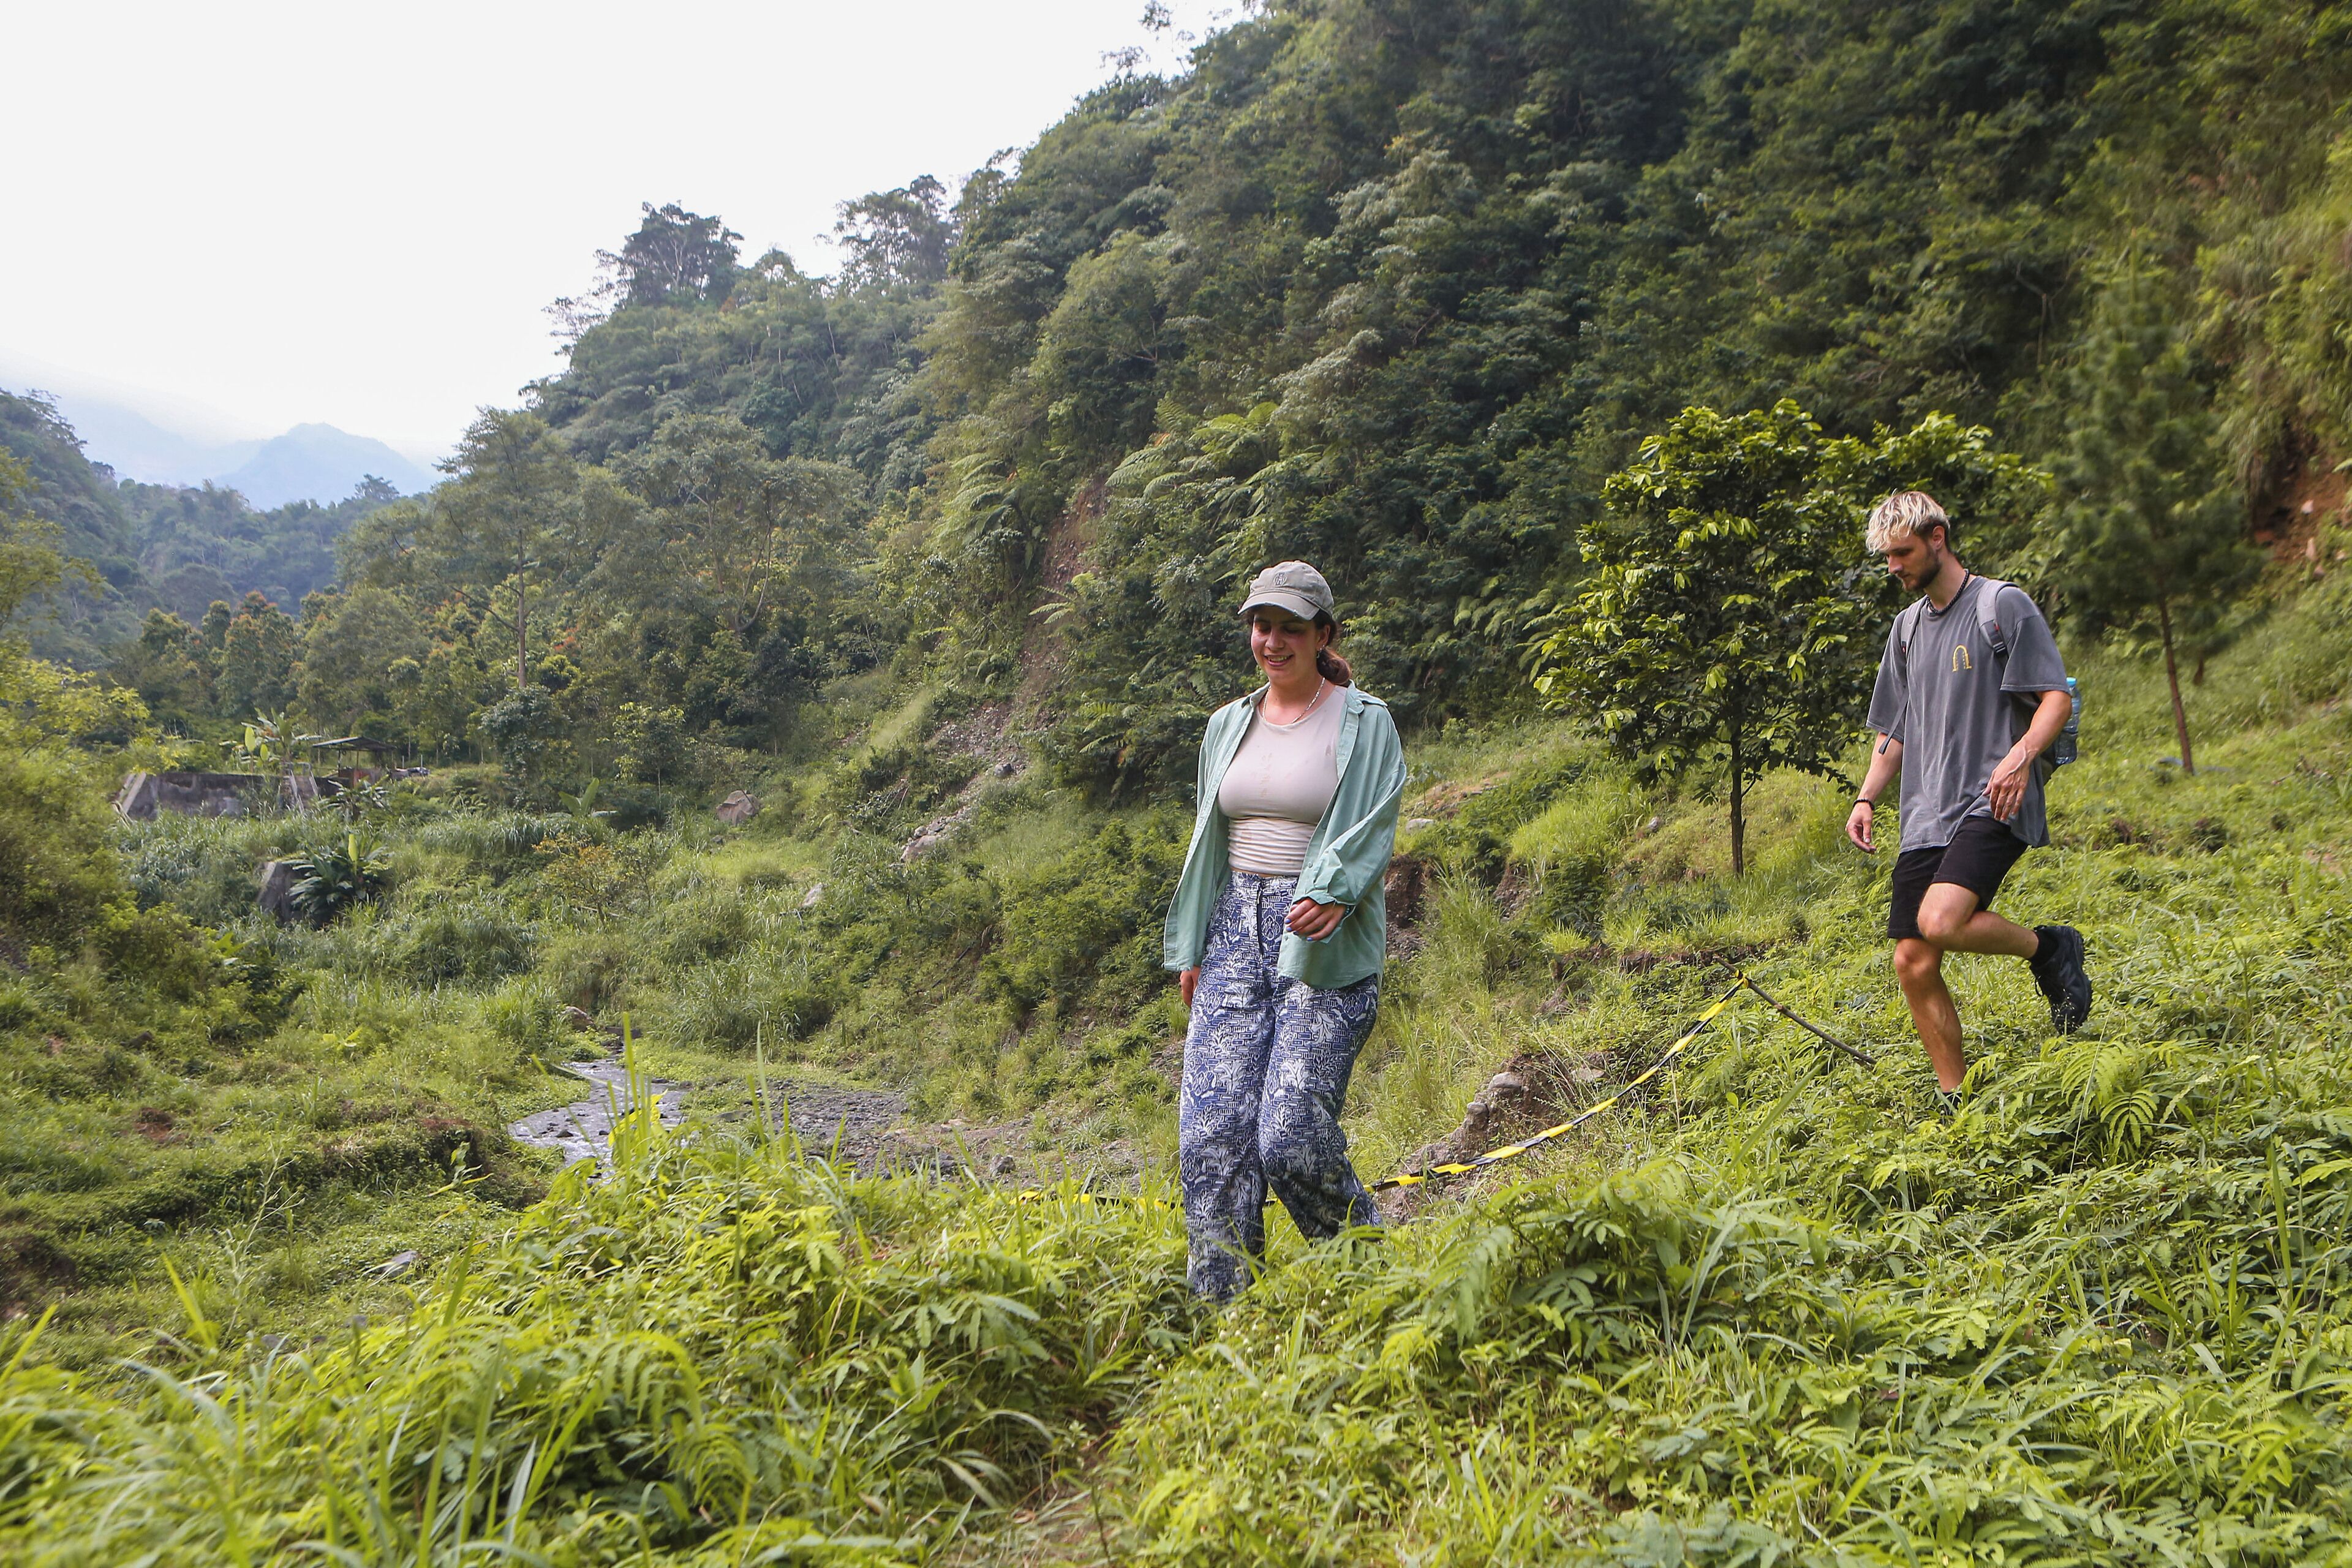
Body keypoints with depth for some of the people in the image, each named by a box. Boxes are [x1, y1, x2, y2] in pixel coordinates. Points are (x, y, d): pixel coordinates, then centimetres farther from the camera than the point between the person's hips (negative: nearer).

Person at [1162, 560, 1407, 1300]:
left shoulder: (1364, 723, 1)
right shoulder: (1228, 725, 16)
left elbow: (1373, 833, -6)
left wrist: (1331, 895, -27)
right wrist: (1190, 950, 14)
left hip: (1326, 941, -5)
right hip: (1237, 929, 5)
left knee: (1290, 1136, -13)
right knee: (1210, 1129, -7)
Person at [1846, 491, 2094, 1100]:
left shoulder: (2002, 604, -1)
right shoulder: (1908, 624, 19)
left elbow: (2057, 698, -6)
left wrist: (2020, 755, -25)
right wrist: (1867, 797, 12)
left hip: (1993, 805, -7)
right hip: (1925, 817, 7)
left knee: (1940, 922, -29)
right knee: (1913, 964, 0)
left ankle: (2049, 947, 0)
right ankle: (1959, 1102, 13)